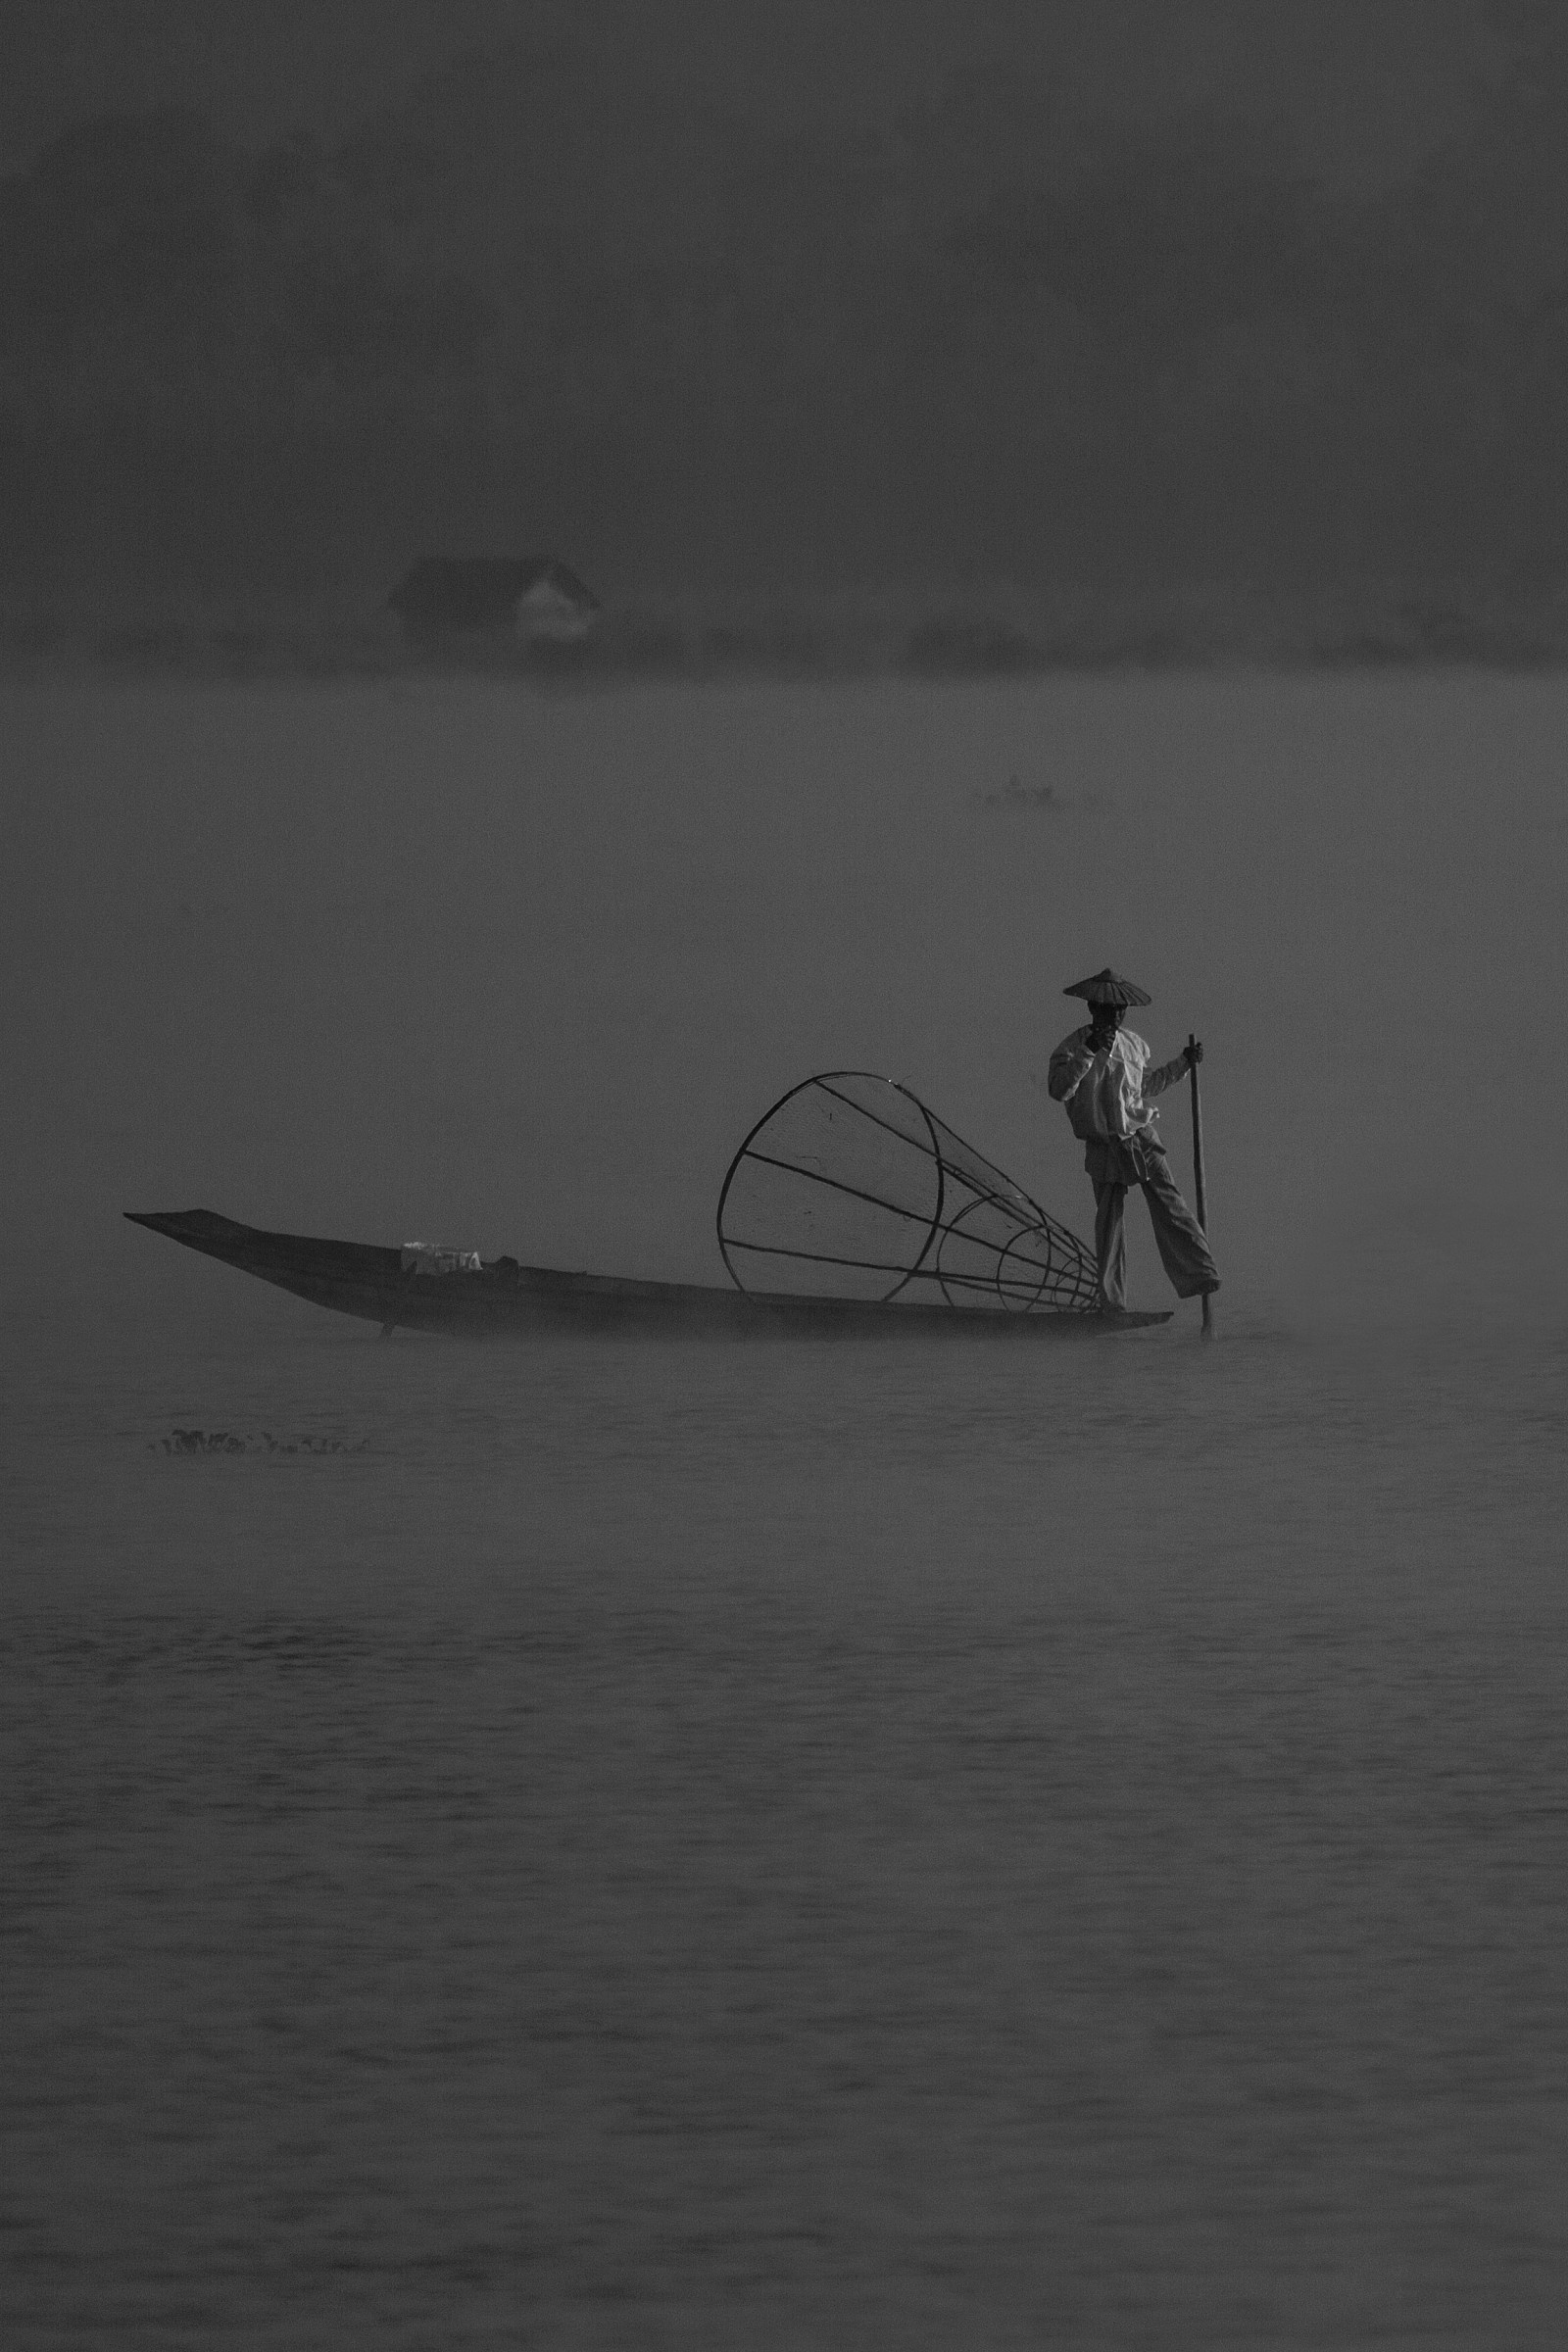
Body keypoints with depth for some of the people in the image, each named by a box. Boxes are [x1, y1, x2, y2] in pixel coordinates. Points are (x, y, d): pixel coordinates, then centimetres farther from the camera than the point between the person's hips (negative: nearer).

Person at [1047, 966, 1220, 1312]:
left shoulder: (1134, 1044, 9)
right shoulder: (1072, 1047, -5)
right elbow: (1058, 1090, -22)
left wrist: (1182, 1064, 19)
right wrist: (1087, 1053, -29)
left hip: (1143, 1138, 2)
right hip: (1104, 1148, -2)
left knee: (1169, 1206, -9)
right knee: (1109, 1221, 1)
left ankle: (1199, 1275, -16)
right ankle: (1112, 1300, 8)